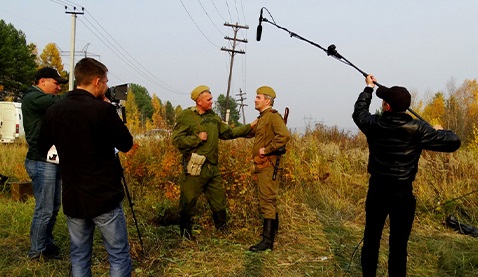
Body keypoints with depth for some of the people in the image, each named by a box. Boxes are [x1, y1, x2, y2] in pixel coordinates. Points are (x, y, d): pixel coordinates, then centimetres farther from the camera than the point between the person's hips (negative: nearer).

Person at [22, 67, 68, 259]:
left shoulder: (46, 102, 20)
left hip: (53, 160, 9)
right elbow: (59, 101, -26)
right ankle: (36, 253, 9)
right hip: (41, 162, -9)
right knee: (44, 210, -4)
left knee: (54, 208, 13)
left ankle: (48, 245, 26)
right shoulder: (32, 98, -9)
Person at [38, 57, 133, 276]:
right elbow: (126, 144, -3)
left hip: (72, 198, 6)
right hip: (104, 197, -5)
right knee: (118, 256, 6)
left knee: (79, 257, 16)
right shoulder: (103, 109, -15)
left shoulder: (54, 111, 2)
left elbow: (42, 148, 15)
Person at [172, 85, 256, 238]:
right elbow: (177, 140, -12)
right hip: (195, 168, -6)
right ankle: (186, 233, 18)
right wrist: (198, 138, -15)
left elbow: (229, 132, 18)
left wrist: (250, 127, 14)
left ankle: (222, 229, 30)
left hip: (213, 167, 7)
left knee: (219, 200, 14)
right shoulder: (186, 116, -6)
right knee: (188, 202, 2)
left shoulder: (213, 117, 14)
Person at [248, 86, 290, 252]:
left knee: (267, 202, -8)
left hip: (268, 166, -10)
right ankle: (271, 234, 28)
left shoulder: (273, 116, -12)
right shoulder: (262, 118, 18)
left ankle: (267, 241, -4)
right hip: (262, 166, 10)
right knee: (269, 201, 17)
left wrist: (267, 149, -21)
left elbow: (284, 135, -26)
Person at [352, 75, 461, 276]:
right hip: (402, 193, -2)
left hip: (377, 190, 2)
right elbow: (453, 142, -11)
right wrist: (440, 132, 11)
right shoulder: (417, 129, -13)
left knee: (371, 239, 14)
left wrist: (368, 88, 29)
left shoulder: (373, 124, -7)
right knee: (398, 245, 7)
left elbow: (359, 111, 16)